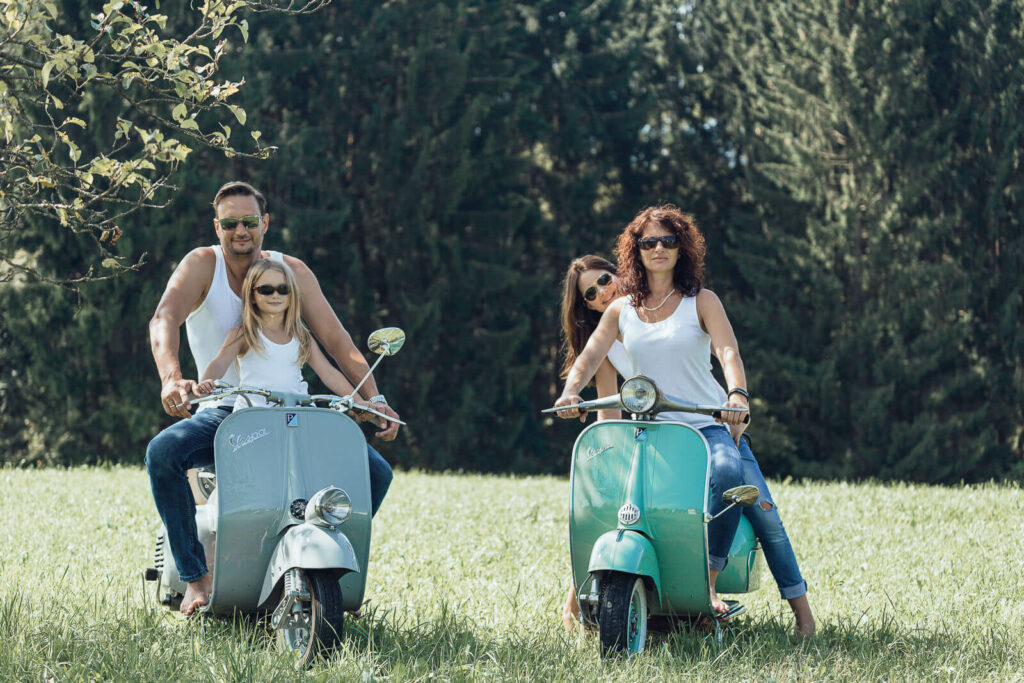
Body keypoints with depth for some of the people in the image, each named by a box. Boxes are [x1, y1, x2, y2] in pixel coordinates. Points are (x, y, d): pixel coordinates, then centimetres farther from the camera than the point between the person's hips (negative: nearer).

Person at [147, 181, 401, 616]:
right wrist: (171, 377, -45)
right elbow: (164, 319, -24)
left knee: (375, 471, -15)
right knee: (163, 452, -34)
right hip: (223, 413, -2)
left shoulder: (293, 272, 2)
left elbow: (336, 339, -3)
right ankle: (196, 576, -23)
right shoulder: (203, 265, -6)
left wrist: (374, 397, -19)